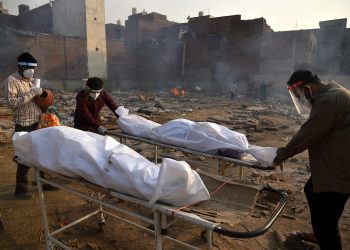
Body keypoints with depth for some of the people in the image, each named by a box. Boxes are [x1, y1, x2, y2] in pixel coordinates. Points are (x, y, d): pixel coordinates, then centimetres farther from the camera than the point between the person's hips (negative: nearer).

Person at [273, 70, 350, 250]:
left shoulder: (329, 100, -24)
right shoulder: (330, 95, 11)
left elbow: (307, 135, -23)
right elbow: (311, 134, 15)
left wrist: (281, 156, -10)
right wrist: (287, 150, 10)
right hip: (330, 165, 11)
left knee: (325, 223, -5)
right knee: (311, 191, 29)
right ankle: (319, 233, 51)